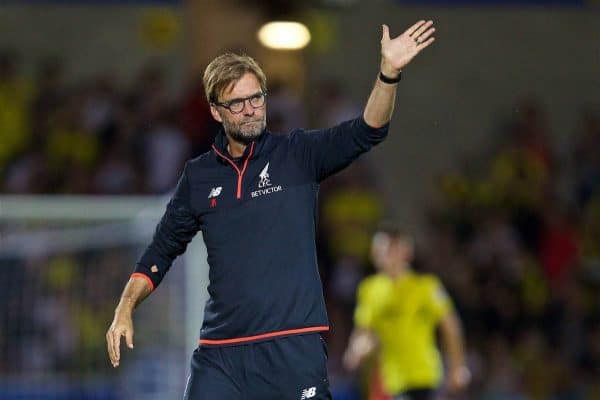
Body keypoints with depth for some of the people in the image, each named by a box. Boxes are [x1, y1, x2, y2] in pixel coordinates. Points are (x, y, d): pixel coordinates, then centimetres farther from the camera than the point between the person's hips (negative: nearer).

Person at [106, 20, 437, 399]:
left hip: (294, 347, -2)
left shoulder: (298, 155, 3)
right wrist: (125, 310, 8)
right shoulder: (198, 176, 10)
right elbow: (162, 251, 18)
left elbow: (365, 132, -11)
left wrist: (389, 72, -27)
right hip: (220, 351, 2)